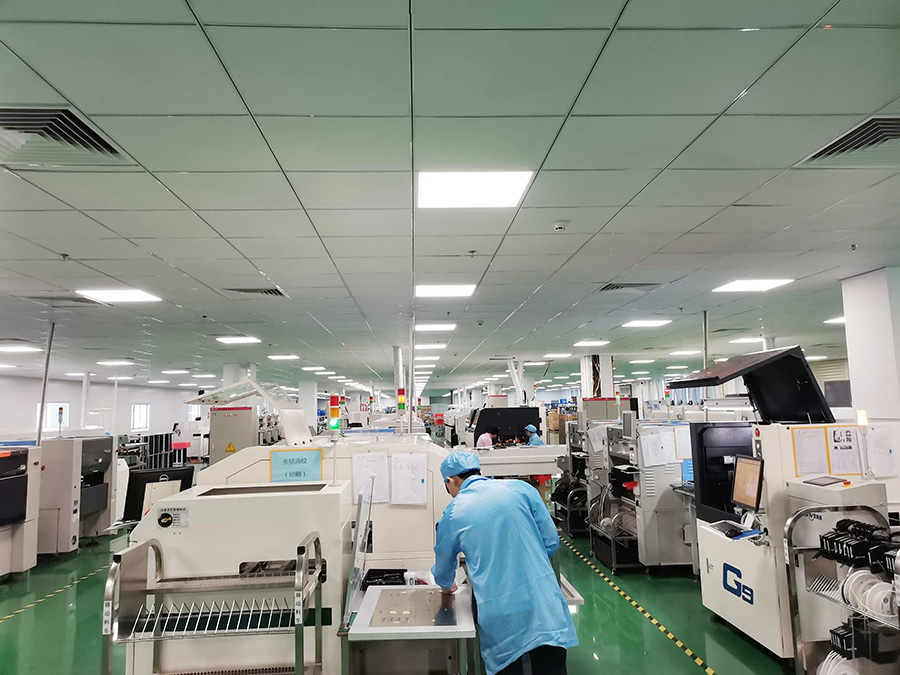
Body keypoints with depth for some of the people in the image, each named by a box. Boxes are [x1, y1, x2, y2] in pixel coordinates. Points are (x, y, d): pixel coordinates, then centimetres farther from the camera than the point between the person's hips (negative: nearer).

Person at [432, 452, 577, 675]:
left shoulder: (453, 514, 2)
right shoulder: (521, 489, 2)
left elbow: (443, 572, 18)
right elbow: (551, 543, 6)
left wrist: (448, 586, 41)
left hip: (501, 617, -1)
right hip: (543, 605, 1)